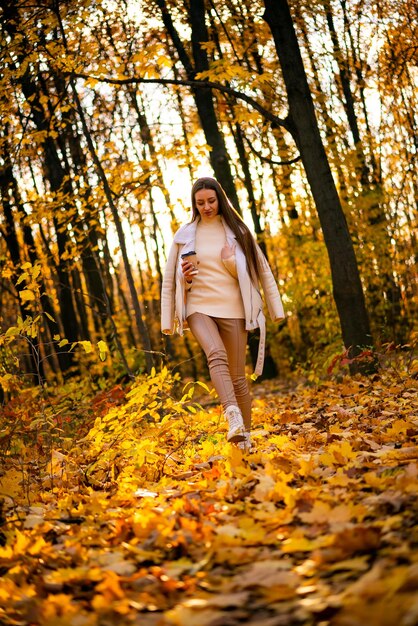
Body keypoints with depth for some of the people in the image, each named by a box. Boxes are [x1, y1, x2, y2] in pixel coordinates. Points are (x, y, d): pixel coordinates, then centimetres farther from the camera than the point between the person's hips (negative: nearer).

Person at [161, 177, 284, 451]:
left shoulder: (237, 231, 7)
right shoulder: (184, 235, 9)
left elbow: (263, 271, 10)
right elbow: (170, 279, 16)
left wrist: (275, 309, 7)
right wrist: (185, 278, -5)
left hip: (232, 310, 1)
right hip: (199, 307, 0)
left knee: (237, 375, 1)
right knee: (217, 354, -30)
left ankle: (246, 436, 14)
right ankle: (233, 418, -45)